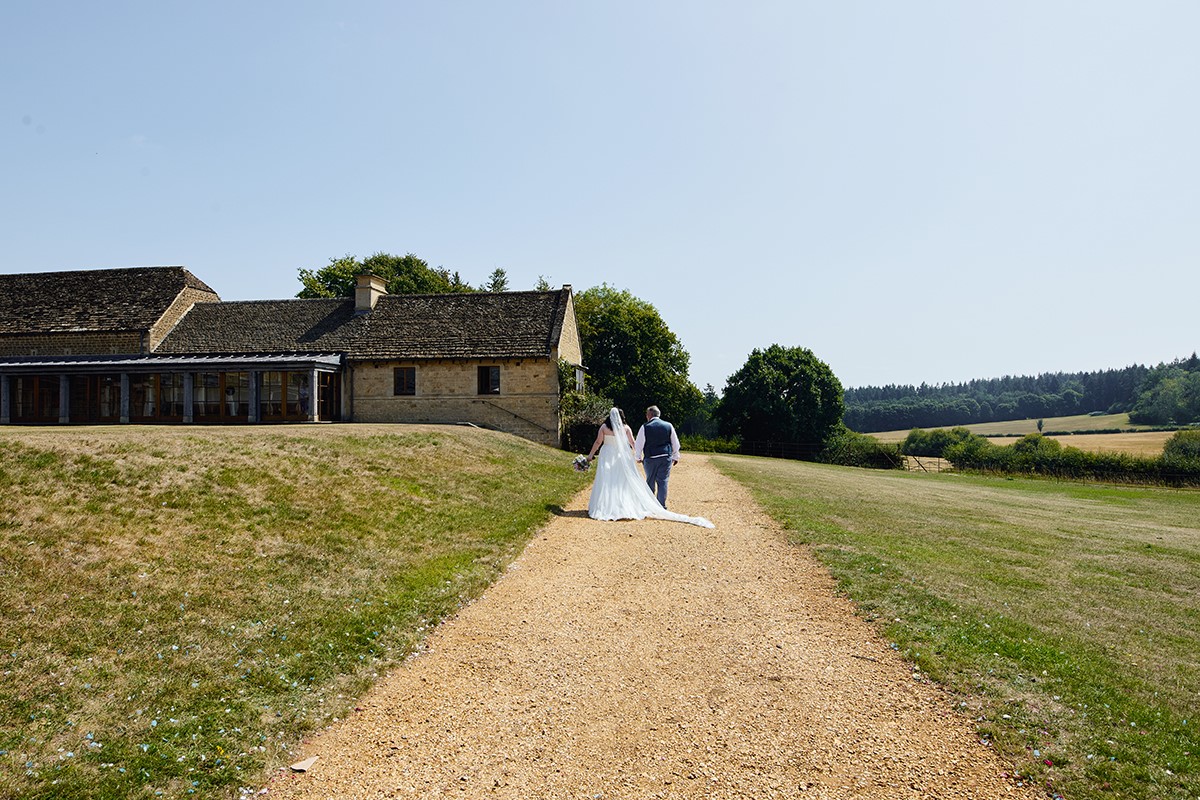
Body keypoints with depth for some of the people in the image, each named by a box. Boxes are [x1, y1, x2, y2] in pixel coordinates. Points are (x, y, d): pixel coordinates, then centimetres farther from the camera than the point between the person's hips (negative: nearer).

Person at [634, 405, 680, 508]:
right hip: (666, 458, 1)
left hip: (650, 459, -1)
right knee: (663, 482, 3)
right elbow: (675, 444, 8)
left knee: (650, 482, 12)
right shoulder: (668, 426, 3)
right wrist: (675, 457, 19)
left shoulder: (645, 427, -5)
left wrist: (638, 457, 15)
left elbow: (638, 444, 0)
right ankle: (661, 506, 0)